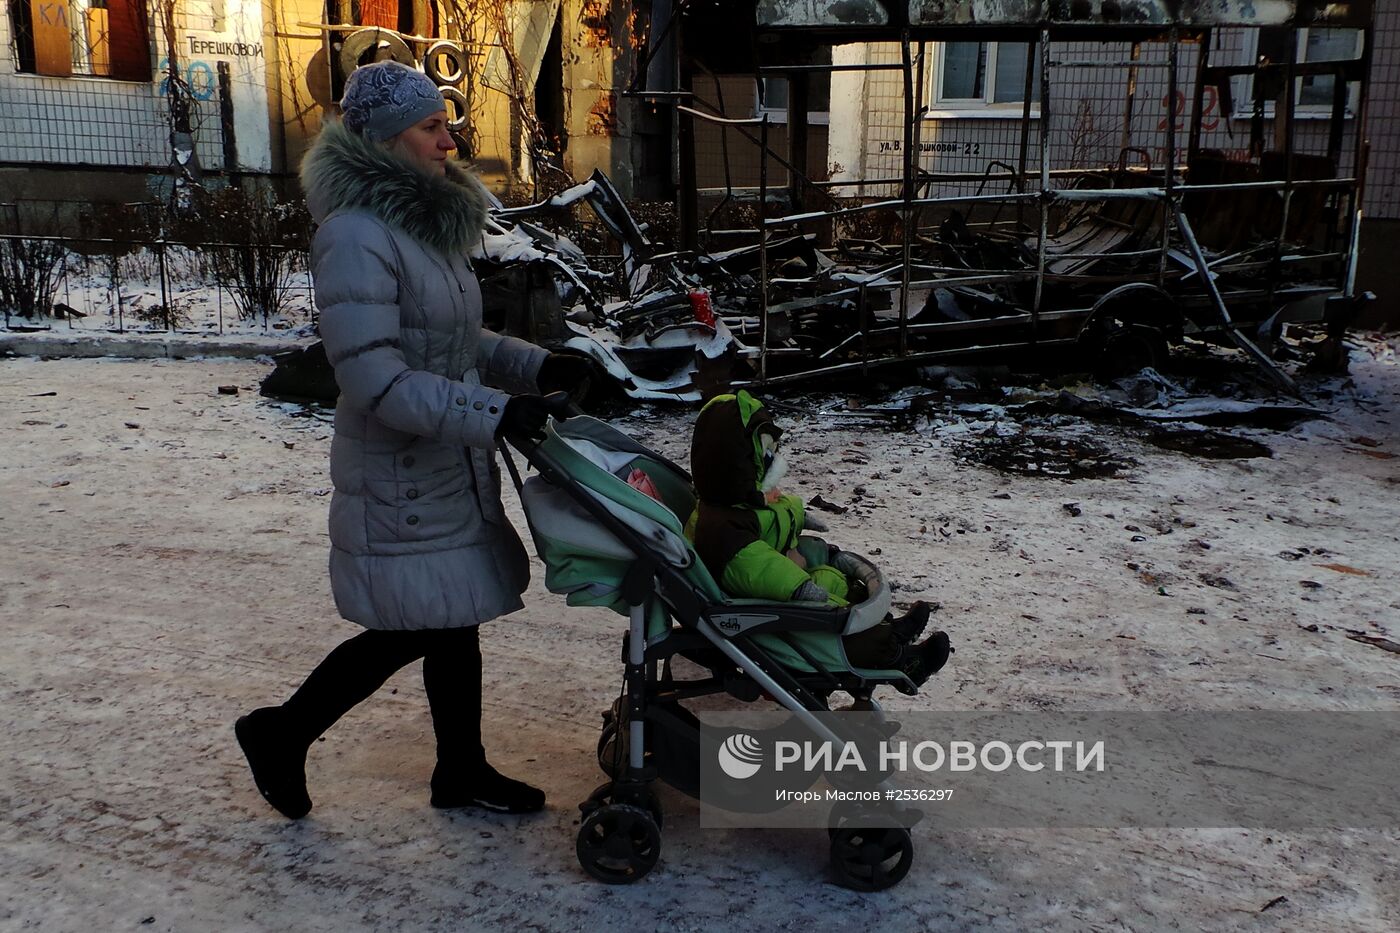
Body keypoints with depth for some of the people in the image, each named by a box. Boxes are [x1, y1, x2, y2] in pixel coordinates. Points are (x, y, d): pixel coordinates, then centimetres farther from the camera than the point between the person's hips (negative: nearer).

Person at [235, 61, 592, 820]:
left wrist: (537, 366, 3)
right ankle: (282, 734, 22)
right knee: (412, 630, 1)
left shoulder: (425, 222, 9)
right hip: (400, 478, -8)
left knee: (453, 619, 14)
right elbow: (376, 379, -25)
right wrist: (495, 412, -27)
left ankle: (462, 769, 29)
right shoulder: (354, 235, -19)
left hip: (452, 468, 9)